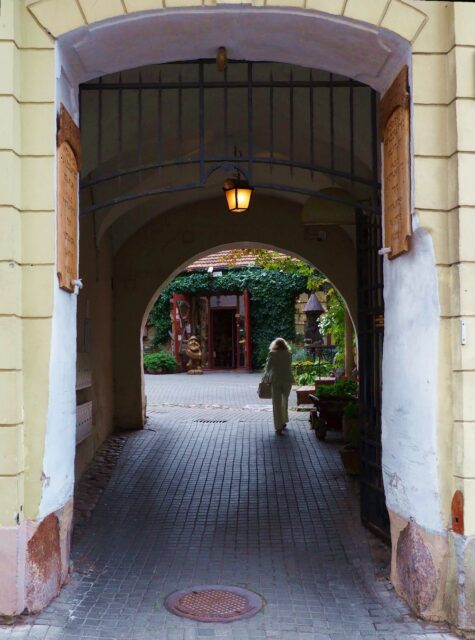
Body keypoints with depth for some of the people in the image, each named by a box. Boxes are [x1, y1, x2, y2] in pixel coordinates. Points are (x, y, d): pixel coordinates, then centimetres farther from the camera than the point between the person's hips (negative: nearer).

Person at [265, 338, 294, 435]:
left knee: (277, 403, 1)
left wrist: (268, 376, 22)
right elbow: (289, 367, 6)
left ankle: (278, 427, -3)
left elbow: (268, 367, 3)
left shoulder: (272, 354, -3)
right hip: (287, 379, 2)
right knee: (285, 401, 21)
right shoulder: (289, 354, 2)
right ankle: (284, 422, 29)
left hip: (275, 380, -2)